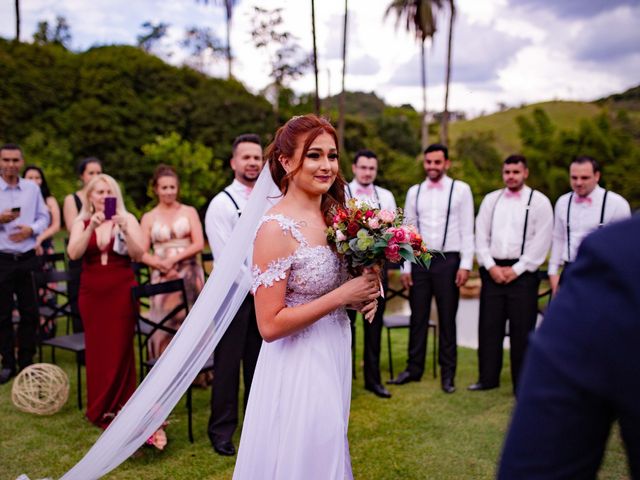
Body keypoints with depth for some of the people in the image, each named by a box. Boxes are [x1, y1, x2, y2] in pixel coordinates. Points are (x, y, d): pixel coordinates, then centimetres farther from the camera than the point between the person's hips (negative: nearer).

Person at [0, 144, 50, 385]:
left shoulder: (32, 189, 7)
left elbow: (44, 218, 10)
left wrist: (31, 229, -9)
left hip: (27, 258, 2)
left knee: (30, 312, 5)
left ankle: (26, 361, 18)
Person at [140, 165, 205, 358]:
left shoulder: (189, 212, 7)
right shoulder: (149, 218, 9)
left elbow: (199, 244, -2)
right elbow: (142, 253, 2)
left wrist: (174, 259, -12)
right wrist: (162, 265, -14)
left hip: (190, 276, 0)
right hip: (163, 278, 1)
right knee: (163, 325, -2)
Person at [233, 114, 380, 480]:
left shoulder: (332, 214, 2)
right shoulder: (277, 228, -20)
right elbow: (270, 325, -22)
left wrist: (364, 291, -4)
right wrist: (342, 295, -22)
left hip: (334, 355, 7)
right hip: (298, 367, -7)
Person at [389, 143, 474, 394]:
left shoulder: (461, 190, 0)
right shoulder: (414, 192, 8)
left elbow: (467, 230, -2)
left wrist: (465, 265, -8)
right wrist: (405, 267, 4)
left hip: (448, 260, -2)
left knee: (447, 319, 6)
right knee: (418, 317, 9)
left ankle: (448, 374, 17)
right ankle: (414, 369, 21)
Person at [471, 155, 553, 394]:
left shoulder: (539, 201, 0)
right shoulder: (491, 199, 10)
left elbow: (541, 242, -6)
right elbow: (481, 237, 7)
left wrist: (516, 269, -10)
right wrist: (490, 266, -5)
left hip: (522, 273, -3)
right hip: (492, 271, 3)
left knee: (521, 330, 1)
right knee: (489, 327, 7)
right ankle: (488, 378, 19)